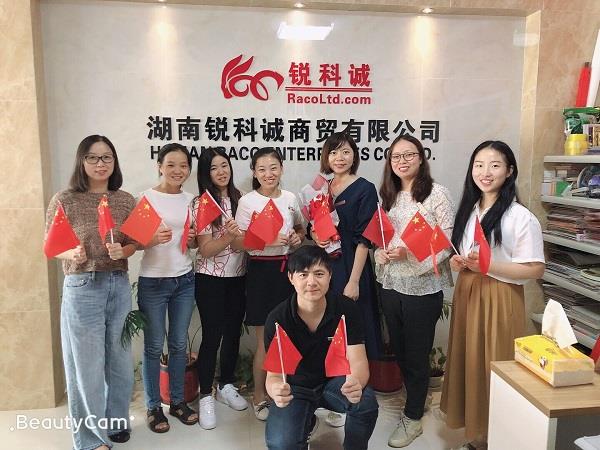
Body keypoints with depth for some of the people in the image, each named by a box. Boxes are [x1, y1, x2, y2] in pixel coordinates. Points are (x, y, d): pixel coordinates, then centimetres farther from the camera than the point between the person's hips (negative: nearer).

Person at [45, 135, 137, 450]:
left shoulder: (125, 200, 2)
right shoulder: (64, 201, -7)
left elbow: (134, 243, 7)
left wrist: (122, 251, -14)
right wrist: (73, 254, -22)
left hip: (119, 286, 4)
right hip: (82, 288, -3)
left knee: (120, 359, 16)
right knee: (87, 364, 7)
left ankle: (117, 422, 38)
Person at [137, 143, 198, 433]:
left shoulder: (191, 200, 6)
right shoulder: (145, 198, -7)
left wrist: (191, 238, -7)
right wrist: (154, 239, -25)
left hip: (184, 280, 4)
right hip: (152, 282, -4)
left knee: (179, 344, 13)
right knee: (154, 346, 7)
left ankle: (177, 401, 29)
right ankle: (153, 407, 24)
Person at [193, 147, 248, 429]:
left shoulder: (240, 198, 5)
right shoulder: (201, 203, -9)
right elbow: (205, 250, -14)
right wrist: (229, 236, -29)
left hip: (238, 277, 5)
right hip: (211, 279, -5)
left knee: (233, 333, 14)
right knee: (212, 336, 1)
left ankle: (226, 386, 33)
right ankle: (206, 397, 18)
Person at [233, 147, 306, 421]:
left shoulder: (290, 198, 6)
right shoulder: (247, 202, -6)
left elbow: (300, 229, 20)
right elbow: (237, 243, -9)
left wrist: (298, 238, -2)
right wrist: (267, 240, -22)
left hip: (287, 268, 4)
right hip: (261, 270, -4)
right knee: (265, 339, 4)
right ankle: (260, 397, 24)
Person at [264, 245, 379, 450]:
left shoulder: (347, 309, -18)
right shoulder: (277, 319, -21)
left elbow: (358, 361, -21)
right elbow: (273, 374, -20)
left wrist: (356, 383, -46)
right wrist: (276, 391, -46)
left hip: (334, 380, 1)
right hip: (295, 387, 0)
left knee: (367, 402, -30)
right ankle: (306, 421, 12)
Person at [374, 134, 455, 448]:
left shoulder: (437, 194, -8)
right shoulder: (387, 196, 9)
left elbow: (448, 241, -12)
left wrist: (410, 253, -23)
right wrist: (382, 253, -7)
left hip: (423, 287, -5)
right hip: (390, 284, 6)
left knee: (417, 355, 7)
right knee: (399, 351, 17)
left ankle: (412, 418, 26)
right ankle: (416, 401, 40)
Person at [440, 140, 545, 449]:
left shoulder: (521, 217, -13)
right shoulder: (469, 210, 8)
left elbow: (535, 270, -12)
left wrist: (489, 266, -22)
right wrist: (457, 263, -2)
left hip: (499, 300, -6)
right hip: (466, 294, 7)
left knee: (493, 368, 2)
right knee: (468, 362, 13)